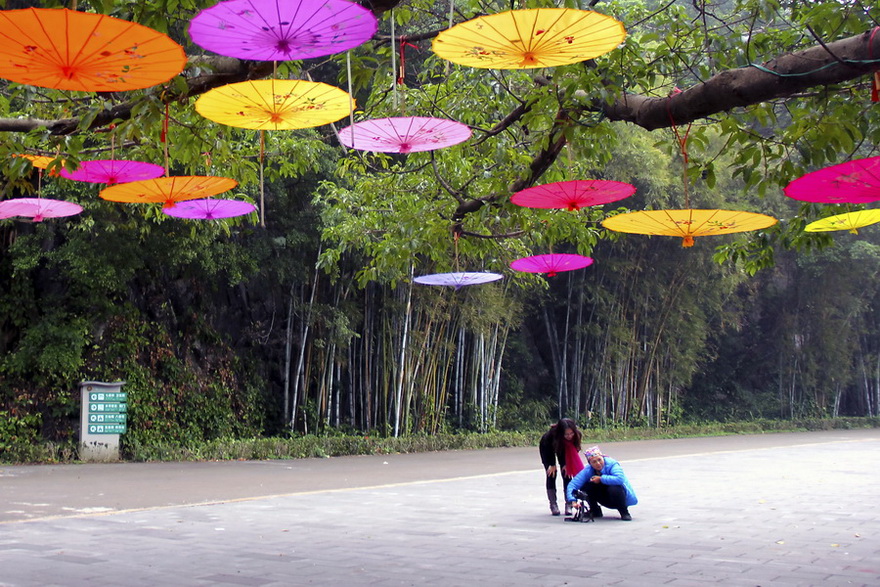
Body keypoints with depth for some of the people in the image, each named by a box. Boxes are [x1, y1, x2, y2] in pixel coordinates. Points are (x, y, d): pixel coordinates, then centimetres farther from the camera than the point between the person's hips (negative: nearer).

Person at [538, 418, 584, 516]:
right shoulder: (552, 434, -42)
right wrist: (552, 465, -15)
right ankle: (553, 505, -8)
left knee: (567, 474, -10)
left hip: (563, 447, 2)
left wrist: (566, 464, -16)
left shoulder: (576, 434, -34)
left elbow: (574, 450, -14)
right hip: (547, 447, -2)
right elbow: (549, 449, -22)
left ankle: (568, 505, -7)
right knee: (551, 474, -11)